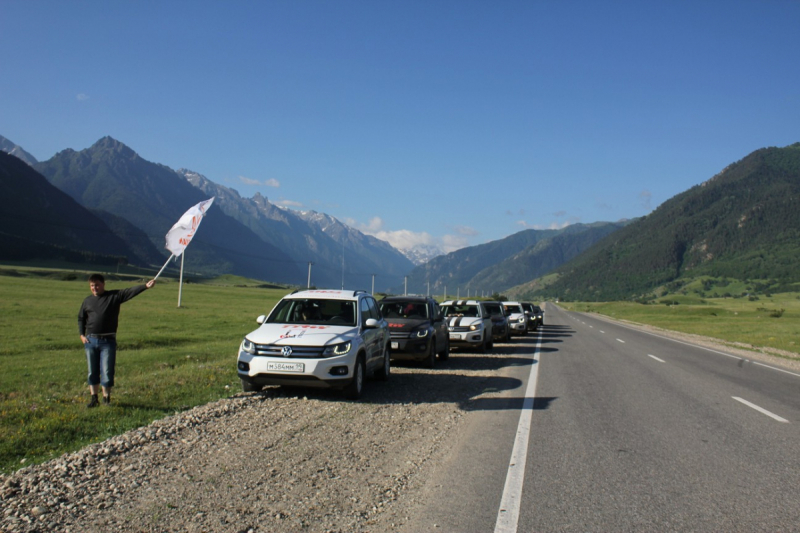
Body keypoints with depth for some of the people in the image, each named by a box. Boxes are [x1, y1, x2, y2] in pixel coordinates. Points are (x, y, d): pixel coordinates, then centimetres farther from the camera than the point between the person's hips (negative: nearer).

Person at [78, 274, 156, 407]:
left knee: (107, 371, -2)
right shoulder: (87, 301, 10)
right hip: (91, 340, 3)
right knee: (92, 371, 8)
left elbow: (130, 292, -13)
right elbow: (81, 318, 20)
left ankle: (106, 398, 11)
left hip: (108, 341, -3)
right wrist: (82, 335, 8)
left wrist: (145, 286, -27)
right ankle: (94, 398, 19)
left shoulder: (114, 296, 0)